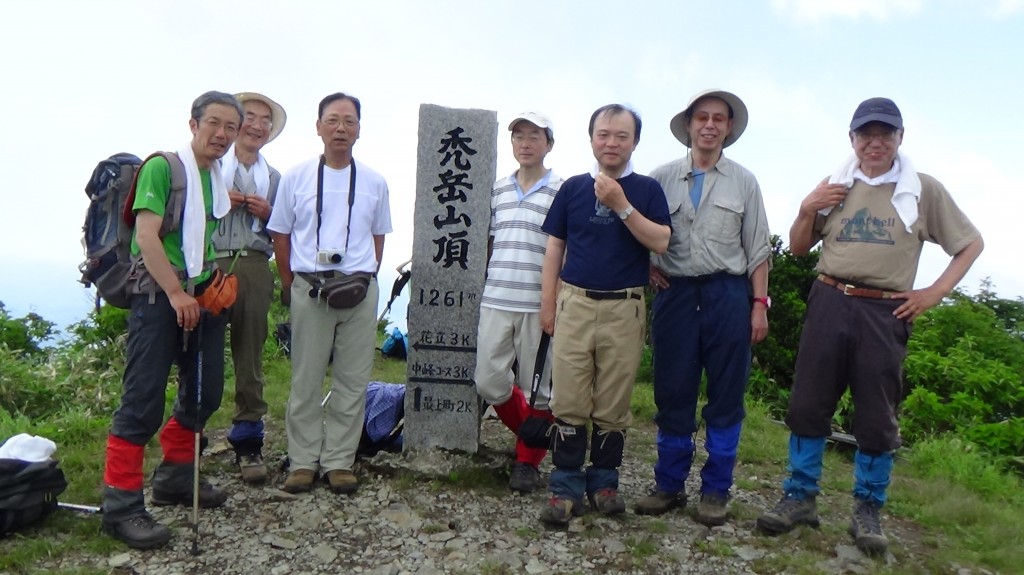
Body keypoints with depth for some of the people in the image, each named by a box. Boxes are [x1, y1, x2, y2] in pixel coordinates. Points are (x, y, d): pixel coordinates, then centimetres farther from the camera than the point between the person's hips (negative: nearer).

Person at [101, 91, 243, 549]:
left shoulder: (218, 179, 15)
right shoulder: (162, 167, -7)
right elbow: (146, 235, -16)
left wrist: (217, 281, 12)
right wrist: (176, 293, -17)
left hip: (200, 295, 8)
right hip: (159, 296, -8)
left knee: (205, 392, 12)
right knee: (143, 400, -7)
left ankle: (174, 478, 29)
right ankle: (121, 506, 2)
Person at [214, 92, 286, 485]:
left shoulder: (274, 178, 21)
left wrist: (266, 214, -1)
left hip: (254, 269, 2)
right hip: (210, 264, -2)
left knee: (250, 356, 1)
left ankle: (248, 442, 7)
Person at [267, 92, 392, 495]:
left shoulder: (374, 182, 9)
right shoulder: (296, 178, 5)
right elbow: (280, 234, 8)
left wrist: (365, 278, 6)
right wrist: (290, 284, 5)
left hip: (360, 290, 1)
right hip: (309, 288, -1)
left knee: (352, 382, 5)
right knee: (306, 380, 5)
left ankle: (339, 461, 16)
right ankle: (303, 462, 16)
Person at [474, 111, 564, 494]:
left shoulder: (562, 191, -1)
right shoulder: (498, 190, 13)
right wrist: (481, 286, 15)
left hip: (539, 304, -4)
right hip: (495, 302, 4)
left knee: (538, 388, 4)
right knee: (488, 381, 4)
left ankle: (528, 459, 23)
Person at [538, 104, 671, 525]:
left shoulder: (647, 189, 6)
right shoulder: (573, 187, 10)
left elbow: (661, 242, -7)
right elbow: (555, 247, 11)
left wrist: (622, 205, -14)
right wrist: (547, 304, 6)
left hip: (624, 308, -1)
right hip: (575, 304, 1)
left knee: (614, 404, 6)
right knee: (569, 402, -1)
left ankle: (604, 481, 21)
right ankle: (566, 487, 8)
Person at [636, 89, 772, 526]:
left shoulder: (743, 182, 9)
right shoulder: (662, 178, 8)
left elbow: (758, 249, 7)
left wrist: (760, 303, 0)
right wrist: (649, 267, -1)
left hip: (728, 295, 0)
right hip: (675, 294, 0)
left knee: (725, 395, 3)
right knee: (672, 394, 5)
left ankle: (715, 491, 15)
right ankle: (669, 484, 17)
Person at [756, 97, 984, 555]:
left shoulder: (924, 190, 4)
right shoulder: (833, 187, 9)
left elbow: (971, 243, 10)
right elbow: (798, 249, 13)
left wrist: (935, 292, 0)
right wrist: (807, 210, -4)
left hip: (885, 313, -1)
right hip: (829, 303, 2)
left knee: (877, 418, 5)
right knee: (808, 403, 2)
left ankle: (867, 511, 20)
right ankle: (800, 497, 15)